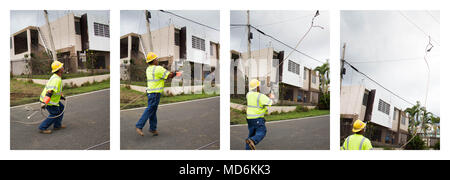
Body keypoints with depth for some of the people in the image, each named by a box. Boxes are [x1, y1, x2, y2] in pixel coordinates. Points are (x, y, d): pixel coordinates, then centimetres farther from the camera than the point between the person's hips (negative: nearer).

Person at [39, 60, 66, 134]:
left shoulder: (56, 76, 8)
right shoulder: (56, 79, -26)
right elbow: (49, 91, -34)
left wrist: (61, 96, 31)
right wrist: (44, 103, -38)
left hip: (52, 98, 10)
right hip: (48, 100, -10)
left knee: (61, 107, 18)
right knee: (55, 114, 0)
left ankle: (57, 125, 26)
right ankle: (42, 128, 8)